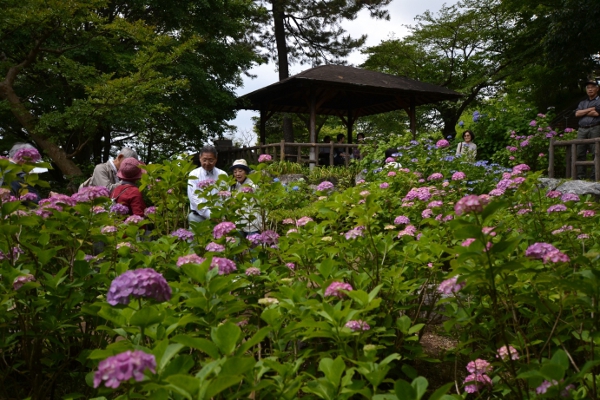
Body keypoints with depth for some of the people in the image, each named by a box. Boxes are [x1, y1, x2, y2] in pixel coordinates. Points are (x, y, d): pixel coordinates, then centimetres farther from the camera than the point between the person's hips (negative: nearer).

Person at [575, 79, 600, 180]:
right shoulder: (582, 103, 24)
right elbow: (577, 114, 7)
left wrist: (583, 113, 4)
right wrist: (590, 109, -1)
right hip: (582, 130, 5)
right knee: (580, 153, -1)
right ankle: (580, 177, 0)